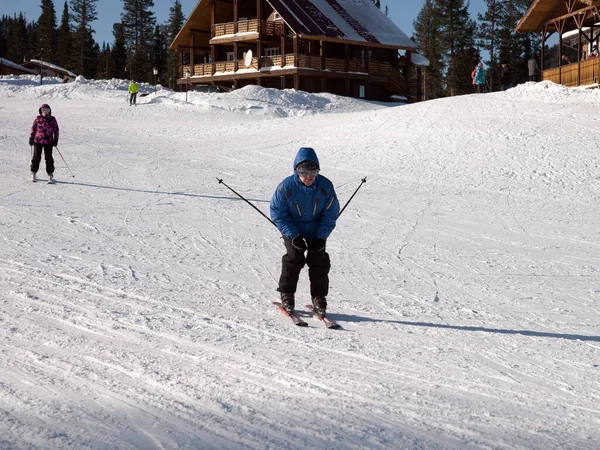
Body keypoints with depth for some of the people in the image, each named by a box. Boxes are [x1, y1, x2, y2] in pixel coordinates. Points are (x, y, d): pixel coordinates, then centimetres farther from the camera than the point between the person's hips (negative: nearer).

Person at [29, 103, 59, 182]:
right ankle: (33, 173, 14)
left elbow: (56, 130, 6)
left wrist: (55, 140, 1)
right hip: (38, 140, 1)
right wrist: (31, 138, 6)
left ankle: (50, 174, 7)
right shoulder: (37, 119, 3)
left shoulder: (52, 119, 2)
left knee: (49, 158, 0)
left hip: (48, 142, -1)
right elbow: (33, 128, 9)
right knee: (36, 157, 3)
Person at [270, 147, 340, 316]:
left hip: (317, 231, 2)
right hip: (292, 230, -1)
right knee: (293, 259, -11)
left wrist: (320, 237, -14)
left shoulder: (325, 186, -18)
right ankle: (287, 295, 5)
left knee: (319, 261, -4)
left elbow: (330, 215, -7)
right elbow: (277, 213, -13)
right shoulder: (286, 186, -22)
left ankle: (319, 298, 8)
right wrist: (293, 236, -20)